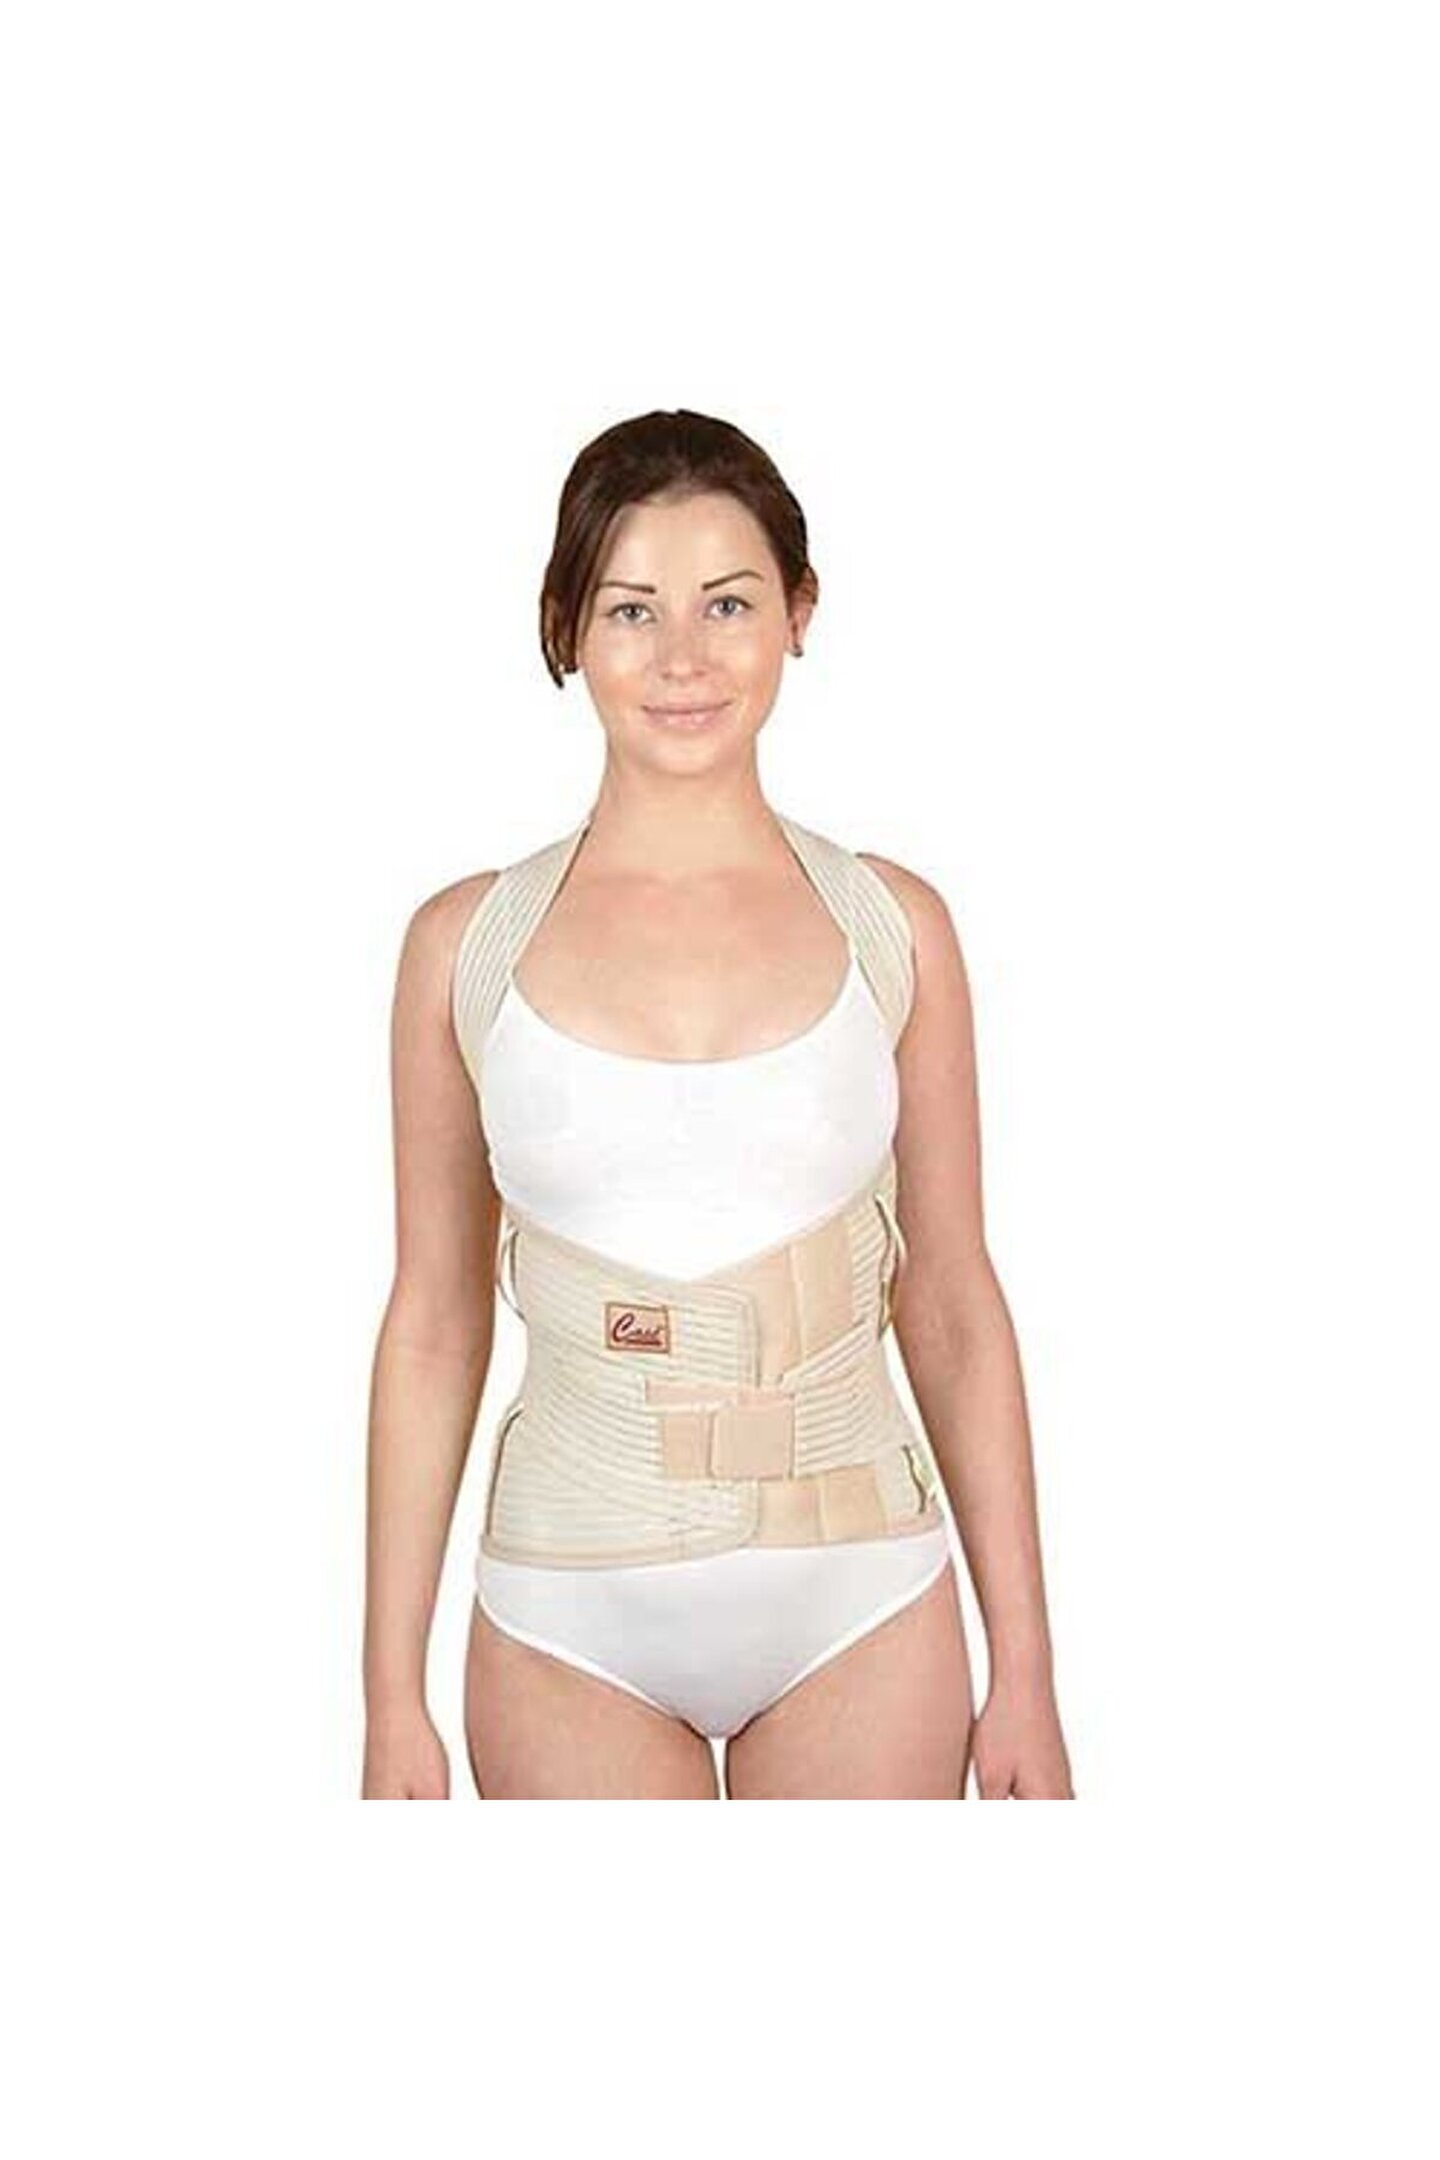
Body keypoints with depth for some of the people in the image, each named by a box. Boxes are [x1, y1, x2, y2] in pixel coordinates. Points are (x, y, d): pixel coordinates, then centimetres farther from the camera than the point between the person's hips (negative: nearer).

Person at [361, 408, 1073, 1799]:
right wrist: (393, 1698, 2)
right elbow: (432, 1323, 2)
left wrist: (1025, 1673, 3)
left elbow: (953, 1308, 3)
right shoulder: (466, 943, -2)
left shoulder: (892, 926, -2)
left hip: (858, 1599, 0)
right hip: (573, 1621, 0)